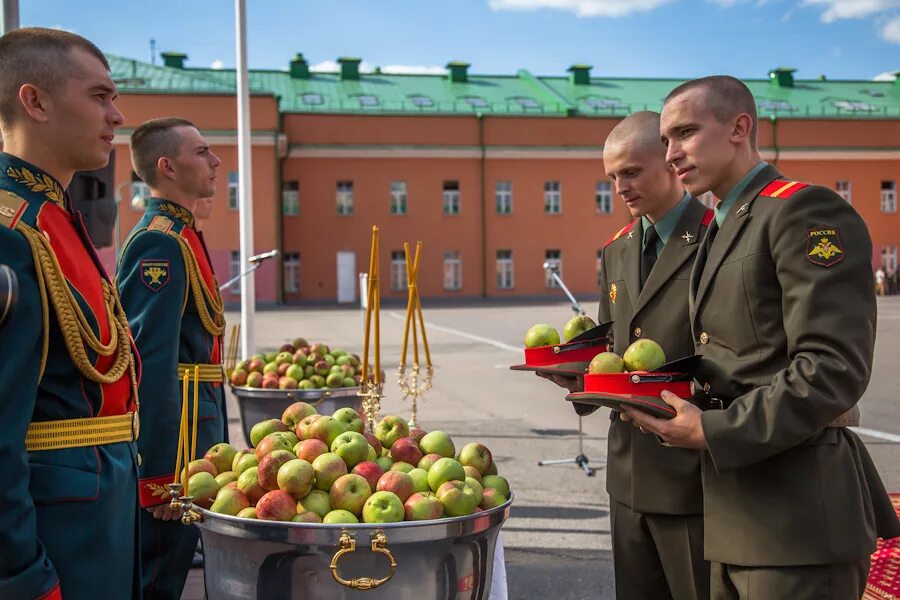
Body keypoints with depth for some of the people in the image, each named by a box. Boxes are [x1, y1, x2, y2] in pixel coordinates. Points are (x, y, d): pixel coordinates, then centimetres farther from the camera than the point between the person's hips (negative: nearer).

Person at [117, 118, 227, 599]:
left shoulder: (181, 236, 15)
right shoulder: (161, 243, -17)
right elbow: (151, 363, -22)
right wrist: (163, 476, -23)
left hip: (197, 425, 10)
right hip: (174, 431, -10)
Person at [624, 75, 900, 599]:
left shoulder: (804, 210, -11)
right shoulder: (721, 232, 18)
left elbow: (834, 367, -20)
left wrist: (713, 431, -18)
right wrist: (668, 398, 5)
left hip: (797, 511, -9)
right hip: (738, 509, 9)